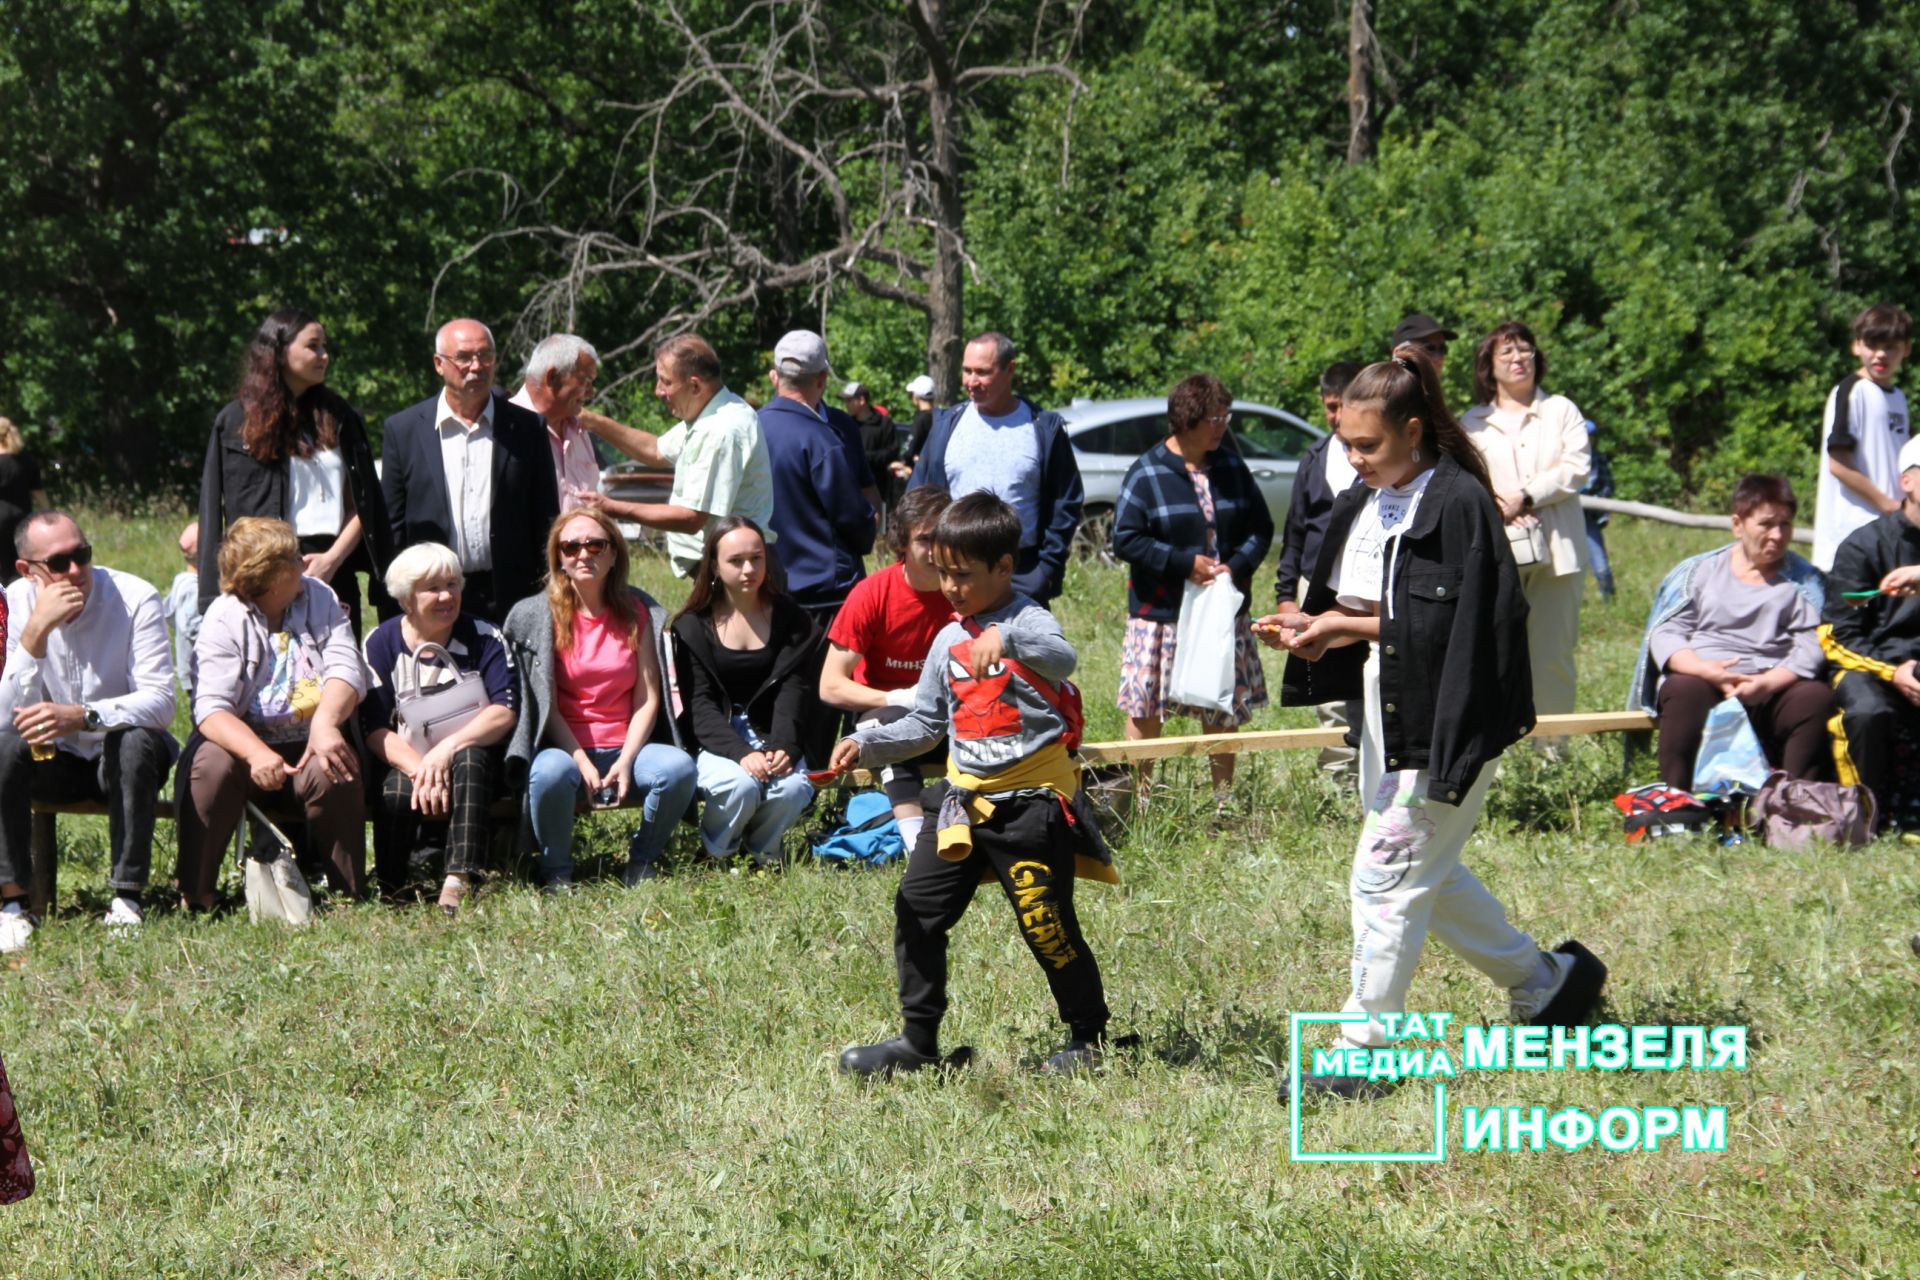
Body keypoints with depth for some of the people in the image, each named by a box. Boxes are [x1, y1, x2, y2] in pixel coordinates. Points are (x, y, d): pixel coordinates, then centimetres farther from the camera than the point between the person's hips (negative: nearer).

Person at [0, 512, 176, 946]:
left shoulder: (135, 599, -18)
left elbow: (160, 702, -26)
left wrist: (82, 716, -43)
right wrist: (37, 631, -35)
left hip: (121, 760, -1)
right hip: (51, 761, 1)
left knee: (136, 740, -34)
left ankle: (128, 898, -28)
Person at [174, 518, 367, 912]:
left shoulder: (320, 599, 5)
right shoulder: (224, 620, -8)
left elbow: (345, 667, -8)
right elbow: (212, 708, -19)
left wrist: (326, 721, -31)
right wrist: (257, 753, -39)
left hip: (309, 744, 2)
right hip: (245, 740, -2)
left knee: (331, 773, -31)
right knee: (210, 765, -33)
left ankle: (348, 896, -19)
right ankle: (195, 898, -26)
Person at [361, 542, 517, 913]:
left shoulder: (484, 638, 0)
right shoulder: (381, 643, 0)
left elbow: (504, 712, -11)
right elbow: (375, 730, -7)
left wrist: (447, 749, -27)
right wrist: (419, 768, -26)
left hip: (469, 751, 0)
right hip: (403, 760, 0)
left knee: (470, 760, -35)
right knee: (397, 791, -35)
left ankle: (459, 879, -42)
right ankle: (392, 886, -17)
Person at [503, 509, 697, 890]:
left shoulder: (638, 611, 7)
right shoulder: (537, 616, 1)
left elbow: (648, 696, 2)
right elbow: (545, 703, -3)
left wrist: (626, 761, -13)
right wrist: (582, 762, -16)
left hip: (627, 747, 2)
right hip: (566, 748, -2)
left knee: (679, 768, -29)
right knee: (550, 773, -38)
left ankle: (642, 862, -2)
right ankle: (556, 871, -11)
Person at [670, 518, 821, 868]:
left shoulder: (790, 619, 6)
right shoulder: (692, 627, 0)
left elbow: (793, 693, -3)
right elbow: (700, 706, -8)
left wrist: (783, 748, -22)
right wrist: (741, 753, -25)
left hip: (771, 737, 2)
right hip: (714, 743, -2)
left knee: (792, 788, -30)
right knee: (740, 785, -33)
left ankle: (763, 848, 2)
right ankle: (717, 852, -3)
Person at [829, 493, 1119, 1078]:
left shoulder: (1028, 621, -10)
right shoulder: (948, 640, 12)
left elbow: (1063, 659, -33)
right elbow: (926, 723, 17)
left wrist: (1005, 640, -51)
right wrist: (867, 744, 2)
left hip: (1032, 802, -7)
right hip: (967, 799, 7)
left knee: (1047, 926, -3)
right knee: (917, 909, 5)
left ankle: (1088, 1035, 15)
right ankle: (917, 1040, 14)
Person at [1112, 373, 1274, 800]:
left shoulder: (1231, 468, 6)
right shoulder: (1147, 473, -7)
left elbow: (1261, 529, 11)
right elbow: (1125, 539, -10)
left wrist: (1237, 566, -8)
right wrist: (1184, 563, -17)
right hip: (1160, 615, -4)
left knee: (1223, 710, 8)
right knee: (1145, 709, 1)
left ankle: (1224, 797, 18)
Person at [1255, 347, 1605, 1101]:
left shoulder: (1458, 503, -18)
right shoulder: (1363, 505, 8)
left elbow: (1452, 629, -22)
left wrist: (1351, 627, -22)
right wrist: (1314, 631, -6)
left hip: (1444, 726, -9)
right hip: (1386, 719, 10)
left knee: (1386, 878, -7)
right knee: (1427, 875, 19)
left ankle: (1361, 1055, 2)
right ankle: (1547, 981, 37)